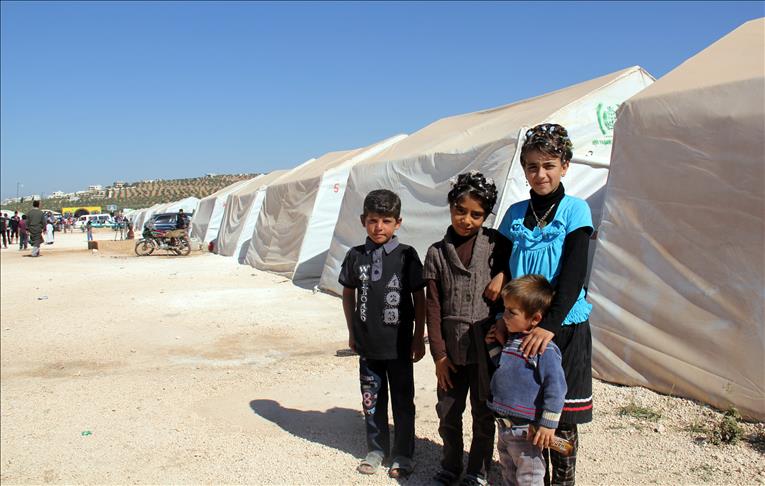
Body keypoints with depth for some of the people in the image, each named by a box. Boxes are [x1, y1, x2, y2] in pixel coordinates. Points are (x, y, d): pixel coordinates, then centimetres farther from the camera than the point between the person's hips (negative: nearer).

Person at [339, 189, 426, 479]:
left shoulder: (406, 256, -9)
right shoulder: (355, 256, -1)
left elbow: (419, 298, -3)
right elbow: (348, 294, 10)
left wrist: (419, 338, -3)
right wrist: (352, 332, 10)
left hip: (399, 345, -2)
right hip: (368, 345, 3)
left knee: (403, 402, 10)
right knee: (372, 401, 15)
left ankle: (403, 455, 26)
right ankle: (377, 450, 33)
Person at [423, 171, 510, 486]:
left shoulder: (495, 243, -1)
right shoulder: (437, 253, 2)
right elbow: (433, 307, 1)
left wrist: (502, 275, -12)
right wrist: (438, 354, -2)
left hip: (487, 344, -1)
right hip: (452, 345, 1)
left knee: (484, 412, 11)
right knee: (448, 410, 12)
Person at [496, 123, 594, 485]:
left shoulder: (575, 210, -5)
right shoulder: (515, 214, 6)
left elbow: (573, 275, -13)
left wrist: (549, 325, -22)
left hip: (565, 327, -3)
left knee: (562, 418, 5)